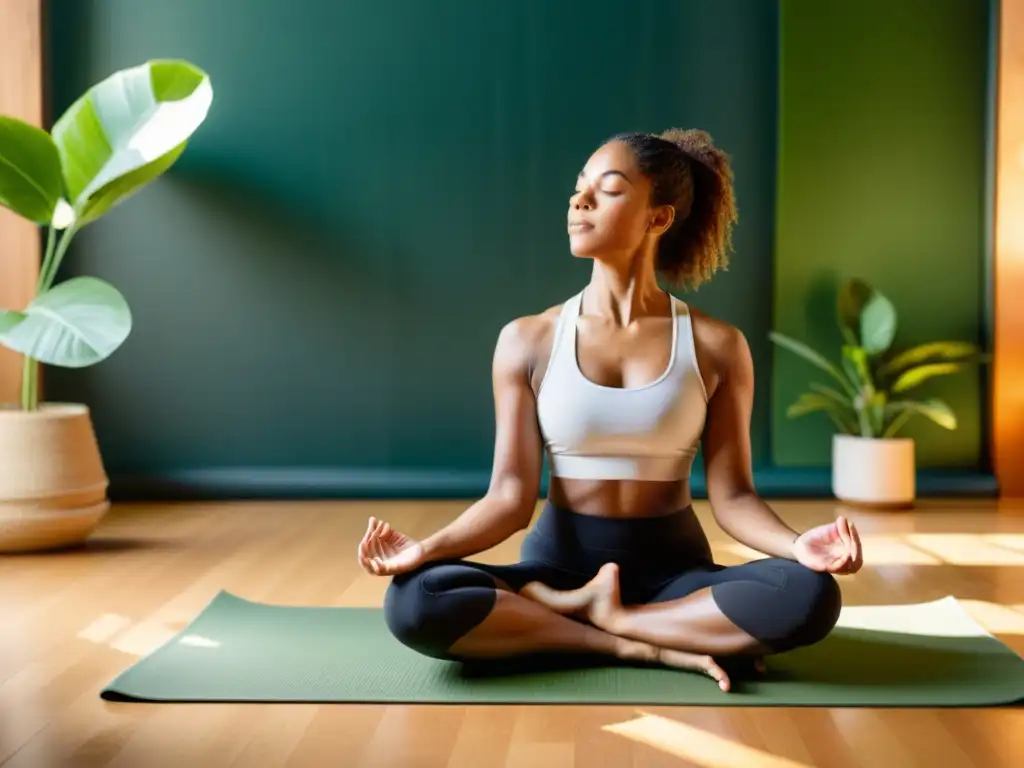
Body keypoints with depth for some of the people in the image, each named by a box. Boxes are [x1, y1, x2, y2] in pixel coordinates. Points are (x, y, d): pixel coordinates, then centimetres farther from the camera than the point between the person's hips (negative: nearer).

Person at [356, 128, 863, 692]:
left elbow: (730, 495, -3)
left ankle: (592, 615, -15)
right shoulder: (528, 340, -1)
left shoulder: (716, 346, -1)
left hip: (674, 571, 0)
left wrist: (797, 544, -24)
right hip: (559, 564, 0)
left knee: (810, 595, -29)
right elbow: (511, 496, -5)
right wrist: (427, 548, -23)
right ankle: (649, 647, -21)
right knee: (413, 601, -28)